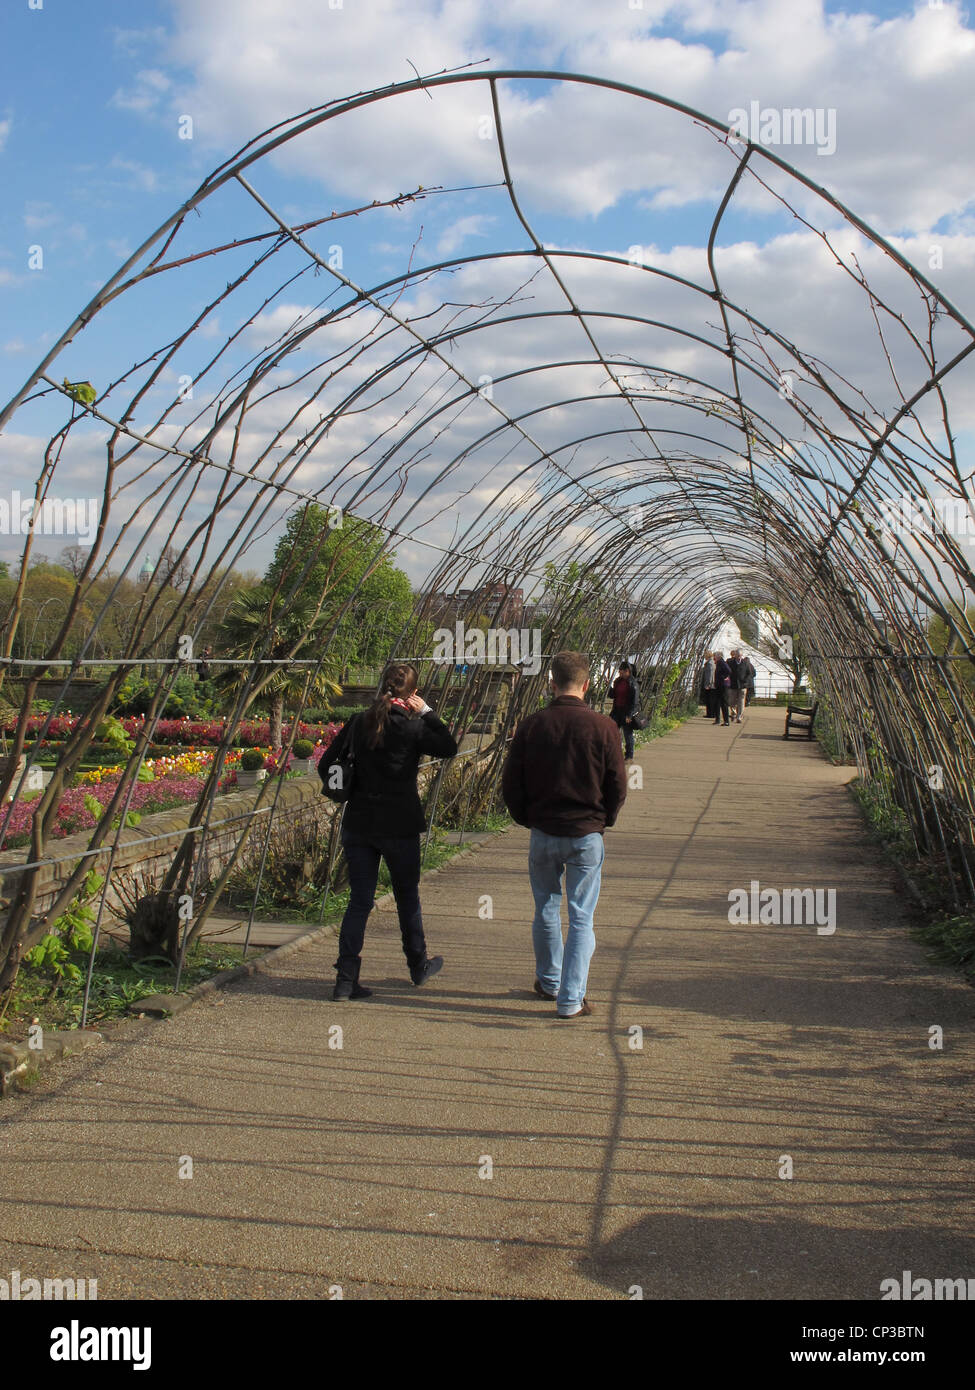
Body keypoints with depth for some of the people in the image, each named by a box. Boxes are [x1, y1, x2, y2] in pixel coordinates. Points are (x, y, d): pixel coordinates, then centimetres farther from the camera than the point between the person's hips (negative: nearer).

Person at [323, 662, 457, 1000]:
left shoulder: (357, 724, 1)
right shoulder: (411, 728, -11)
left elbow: (327, 763, 5)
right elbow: (449, 747, 0)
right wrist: (426, 713, 1)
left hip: (358, 825, 3)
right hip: (399, 826, -3)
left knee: (359, 900, 7)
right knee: (407, 897, 16)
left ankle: (346, 979, 1)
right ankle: (418, 966, 32)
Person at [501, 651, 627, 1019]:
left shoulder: (531, 725, -5)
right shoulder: (602, 727, -10)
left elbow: (510, 785, -1)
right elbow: (618, 786, -4)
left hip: (543, 835, 2)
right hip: (587, 836, -2)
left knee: (546, 910, 19)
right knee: (581, 918, 6)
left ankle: (549, 981, 34)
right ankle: (571, 999, 6)